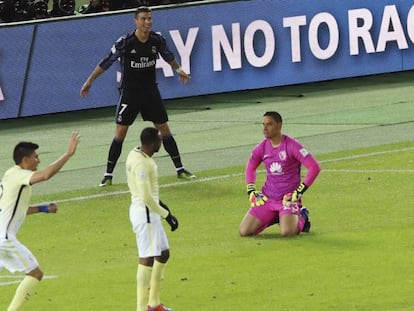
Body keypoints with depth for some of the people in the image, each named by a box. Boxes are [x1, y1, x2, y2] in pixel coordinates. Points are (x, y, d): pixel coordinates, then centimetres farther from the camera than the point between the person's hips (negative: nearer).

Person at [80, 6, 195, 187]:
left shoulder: (157, 40, -6)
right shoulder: (125, 43, -17)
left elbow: (168, 56, 18)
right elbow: (106, 62, -7)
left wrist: (178, 70, 30)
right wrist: (89, 81, -1)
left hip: (151, 91, 3)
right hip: (130, 92, -3)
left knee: (164, 129, 7)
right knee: (120, 133, -6)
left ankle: (179, 169, 17)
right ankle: (108, 174, 1)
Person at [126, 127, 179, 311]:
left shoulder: (137, 155, 10)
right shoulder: (141, 163, -21)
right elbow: (146, 197, -24)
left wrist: (159, 204, 20)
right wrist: (166, 215, -17)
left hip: (149, 211, 11)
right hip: (145, 213, -11)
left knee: (163, 253, 17)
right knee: (148, 258, -9)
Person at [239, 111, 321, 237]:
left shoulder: (291, 145, -13)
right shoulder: (262, 147, 4)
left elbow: (314, 167, -16)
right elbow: (250, 167, 23)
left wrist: (299, 191, -17)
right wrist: (251, 190, 10)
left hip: (289, 198, -5)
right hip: (267, 198, 5)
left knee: (286, 232, -30)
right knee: (243, 231, -7)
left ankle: (301, 217, 7)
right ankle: (275, 218, 18)